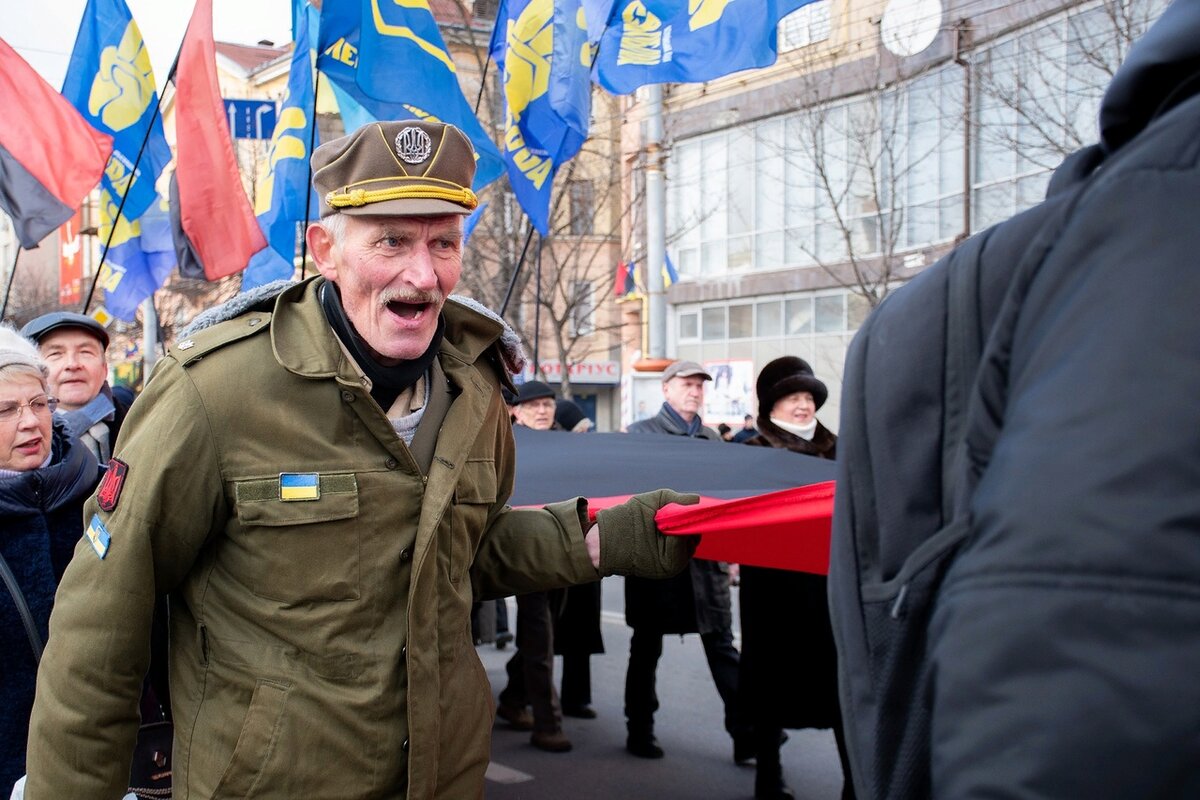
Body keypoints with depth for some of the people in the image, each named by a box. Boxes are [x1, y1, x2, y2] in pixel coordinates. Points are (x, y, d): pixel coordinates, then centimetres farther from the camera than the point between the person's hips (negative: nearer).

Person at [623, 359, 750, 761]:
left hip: (706, 556, 3)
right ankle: (639, 730, 19)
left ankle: (745, 733, -1)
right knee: (647, 647, 7)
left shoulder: (711, 439, 15)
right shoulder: (641, 433, 2)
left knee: (722, 645, 0)